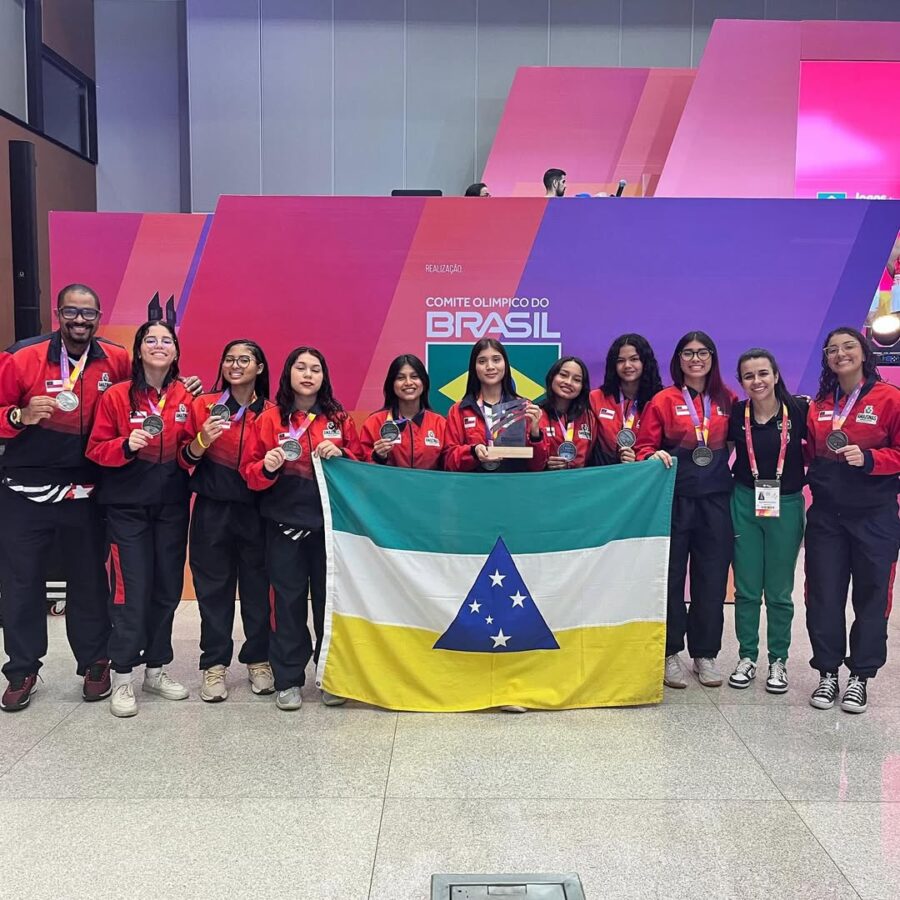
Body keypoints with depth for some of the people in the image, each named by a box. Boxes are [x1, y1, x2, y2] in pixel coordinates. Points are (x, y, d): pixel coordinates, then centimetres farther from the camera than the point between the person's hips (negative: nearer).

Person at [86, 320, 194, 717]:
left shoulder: (185, 398, 2)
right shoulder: (117, 396, -5)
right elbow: (96, 449, -4)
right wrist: (126, 445, -21)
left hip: (172, 506, 3)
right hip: (127, 506, -3)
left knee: (167, 588, 9)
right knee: (131, 590, -4)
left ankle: (156, 668, 24)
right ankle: (122, 677, 9)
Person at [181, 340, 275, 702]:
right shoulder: (203, 405, 1)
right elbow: (184, 461, 4)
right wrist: (200, 442, -15)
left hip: (256, 511, 0)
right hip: (212, 510, 0)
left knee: (258, 586, 7)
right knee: (213, 587, 6)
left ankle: (258, 661, 22)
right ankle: (214, 665, 17)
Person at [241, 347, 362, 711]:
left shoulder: (339, 418, 7)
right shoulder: (270, 418, 3)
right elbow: (250, 473, 2)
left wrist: (340, 455, -11)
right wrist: (267, 467, -19)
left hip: (329, 522, 1)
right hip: (285, 524, -1)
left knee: (329, 599, 6)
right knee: (288, 601, 4)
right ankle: (288, 680, 15)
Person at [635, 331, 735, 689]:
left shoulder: (728, 401, 8)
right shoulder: (663, 401, 0)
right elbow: (644, 446, 0)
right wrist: (654, 455, -20)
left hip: (715, 499, 3)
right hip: (674, 498, -2)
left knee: (712, 577, 7)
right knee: (670, 576, 2)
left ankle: (705, 654, 20)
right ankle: (670, 653, 15)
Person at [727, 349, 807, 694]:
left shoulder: (798, 409, -9)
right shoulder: (736, 414, -4)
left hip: (786, 507, -1)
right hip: (745, 505, 1)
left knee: (779, 592, 9)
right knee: (746, 589, 9)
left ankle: (778, 660, 24)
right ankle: (746, 657, 23)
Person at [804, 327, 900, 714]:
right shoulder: (819, 405, 7)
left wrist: (868, 459, -20)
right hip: (826, 514, 3)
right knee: (824, 595, 6)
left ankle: (859, 677, 19)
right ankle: (827, 673, 19)